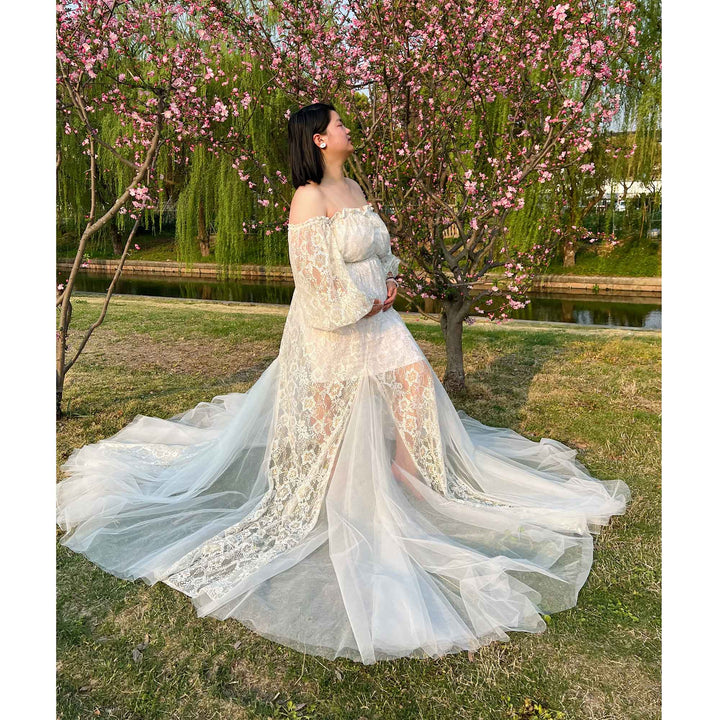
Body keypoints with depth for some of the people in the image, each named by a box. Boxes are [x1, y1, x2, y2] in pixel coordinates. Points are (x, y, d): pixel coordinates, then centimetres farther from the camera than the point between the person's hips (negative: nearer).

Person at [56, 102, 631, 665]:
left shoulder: (355, 188, 11)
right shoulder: (309, 198, -16)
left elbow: (379, 251, 21)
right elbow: (317, 277, -22)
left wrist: (391, 280, 3)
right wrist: (366, 303, -13)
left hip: (375, 317, 8)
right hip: (333, 328, -8)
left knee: (416, 378, 0)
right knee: (330, 418, 4)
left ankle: (408, 478, 17)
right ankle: (321, 509, 25)